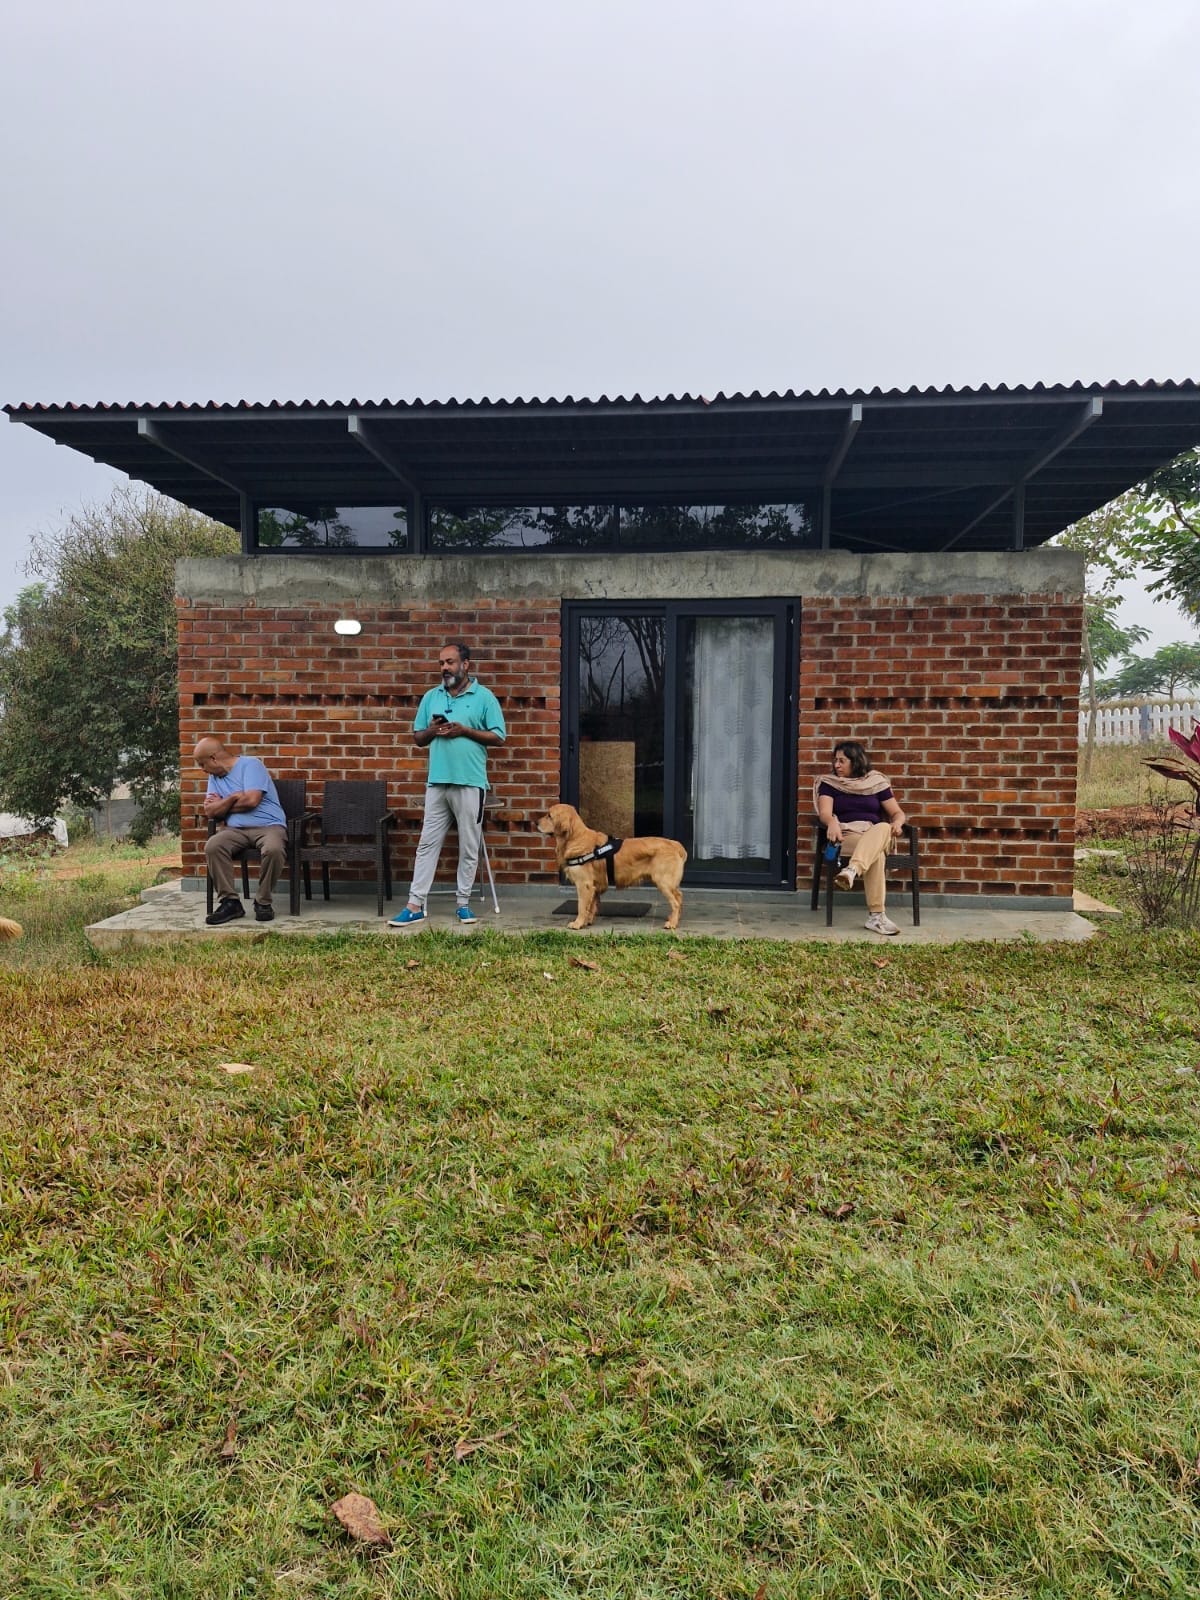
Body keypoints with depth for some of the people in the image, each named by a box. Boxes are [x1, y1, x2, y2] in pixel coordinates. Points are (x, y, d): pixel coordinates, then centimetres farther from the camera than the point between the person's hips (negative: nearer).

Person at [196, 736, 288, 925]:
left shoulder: (250, 764, -3)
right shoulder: (214, 776, 17)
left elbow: (251, 800, -16)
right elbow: (210, 811, 7)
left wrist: (222, 804, 0)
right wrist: (234, 798, -8)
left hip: (268, 826, -5)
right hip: (235, 830, 5)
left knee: (273, 849, -38)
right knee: (212, 847, -27)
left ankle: (263, 902, -17)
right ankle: (230, 901, -20)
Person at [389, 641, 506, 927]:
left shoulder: (484, 697, 0)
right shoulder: (430, 697, 12)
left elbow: (498, 737, -3)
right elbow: (418, 738, 15)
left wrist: (465, 731, -13)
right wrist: (432, 731, -7)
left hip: (470, 783, -3)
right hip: (437, 782, 3)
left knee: (469, 847, 5)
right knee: (427, 844, 3)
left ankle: (463, 903, 16)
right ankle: (415, 906, 5)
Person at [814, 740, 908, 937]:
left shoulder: (876, 781, 16)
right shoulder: (829, 783, 11)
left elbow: (897, 813, 13)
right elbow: (825, 813, -6)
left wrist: (897, 823, -13)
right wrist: (832, 823, -32)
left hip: (877, 834, 2)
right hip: (846, 836, -2)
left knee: (884, 827, -39)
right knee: (876, 855, -38)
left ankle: (851, 871, -61)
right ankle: (876, 916, -49)